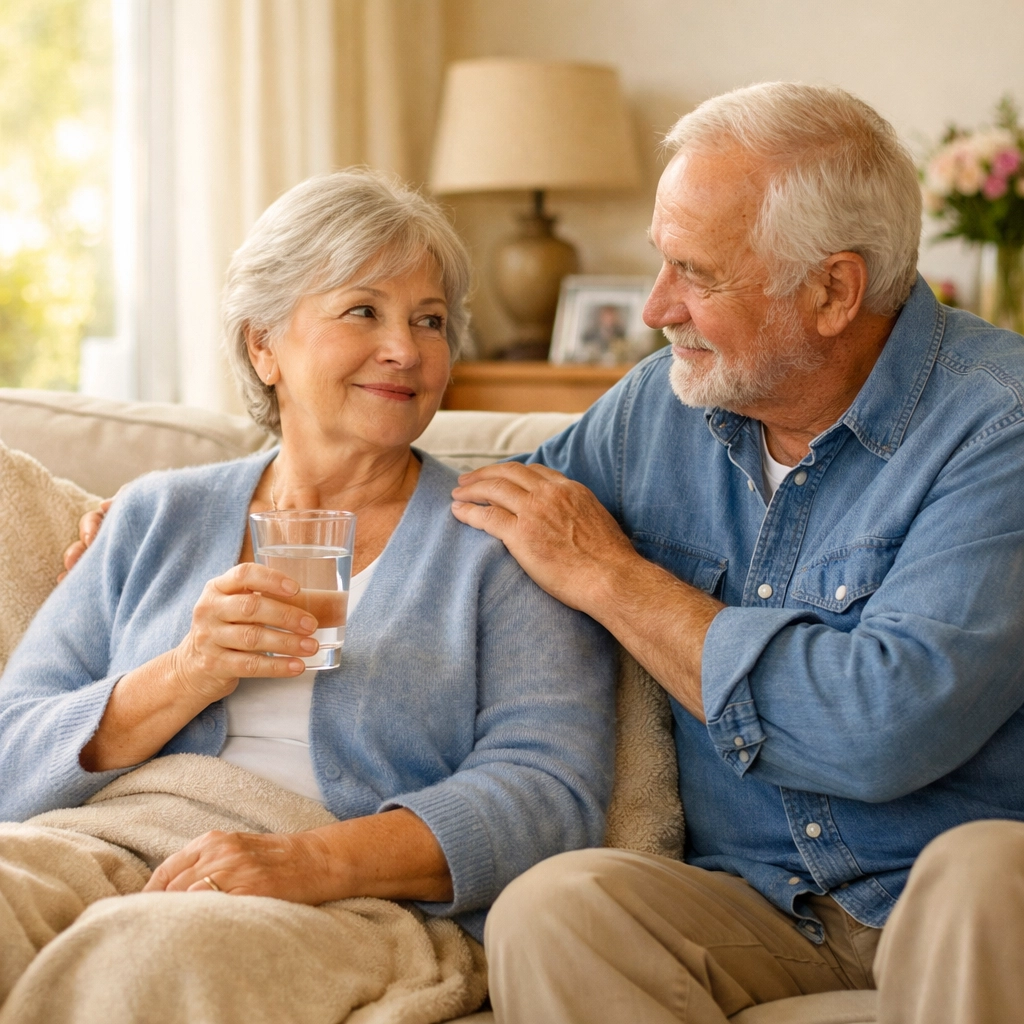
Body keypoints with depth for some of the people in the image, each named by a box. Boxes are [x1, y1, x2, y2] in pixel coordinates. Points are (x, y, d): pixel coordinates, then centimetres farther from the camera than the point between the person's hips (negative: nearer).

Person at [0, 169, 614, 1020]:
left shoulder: (502, 542, 9)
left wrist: (313, 861, -22)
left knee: (166, 948, -36)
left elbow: (549, 790, -6)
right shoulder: (157, 519, 19)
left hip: (363, 913, -3)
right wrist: (184, 680, -9)